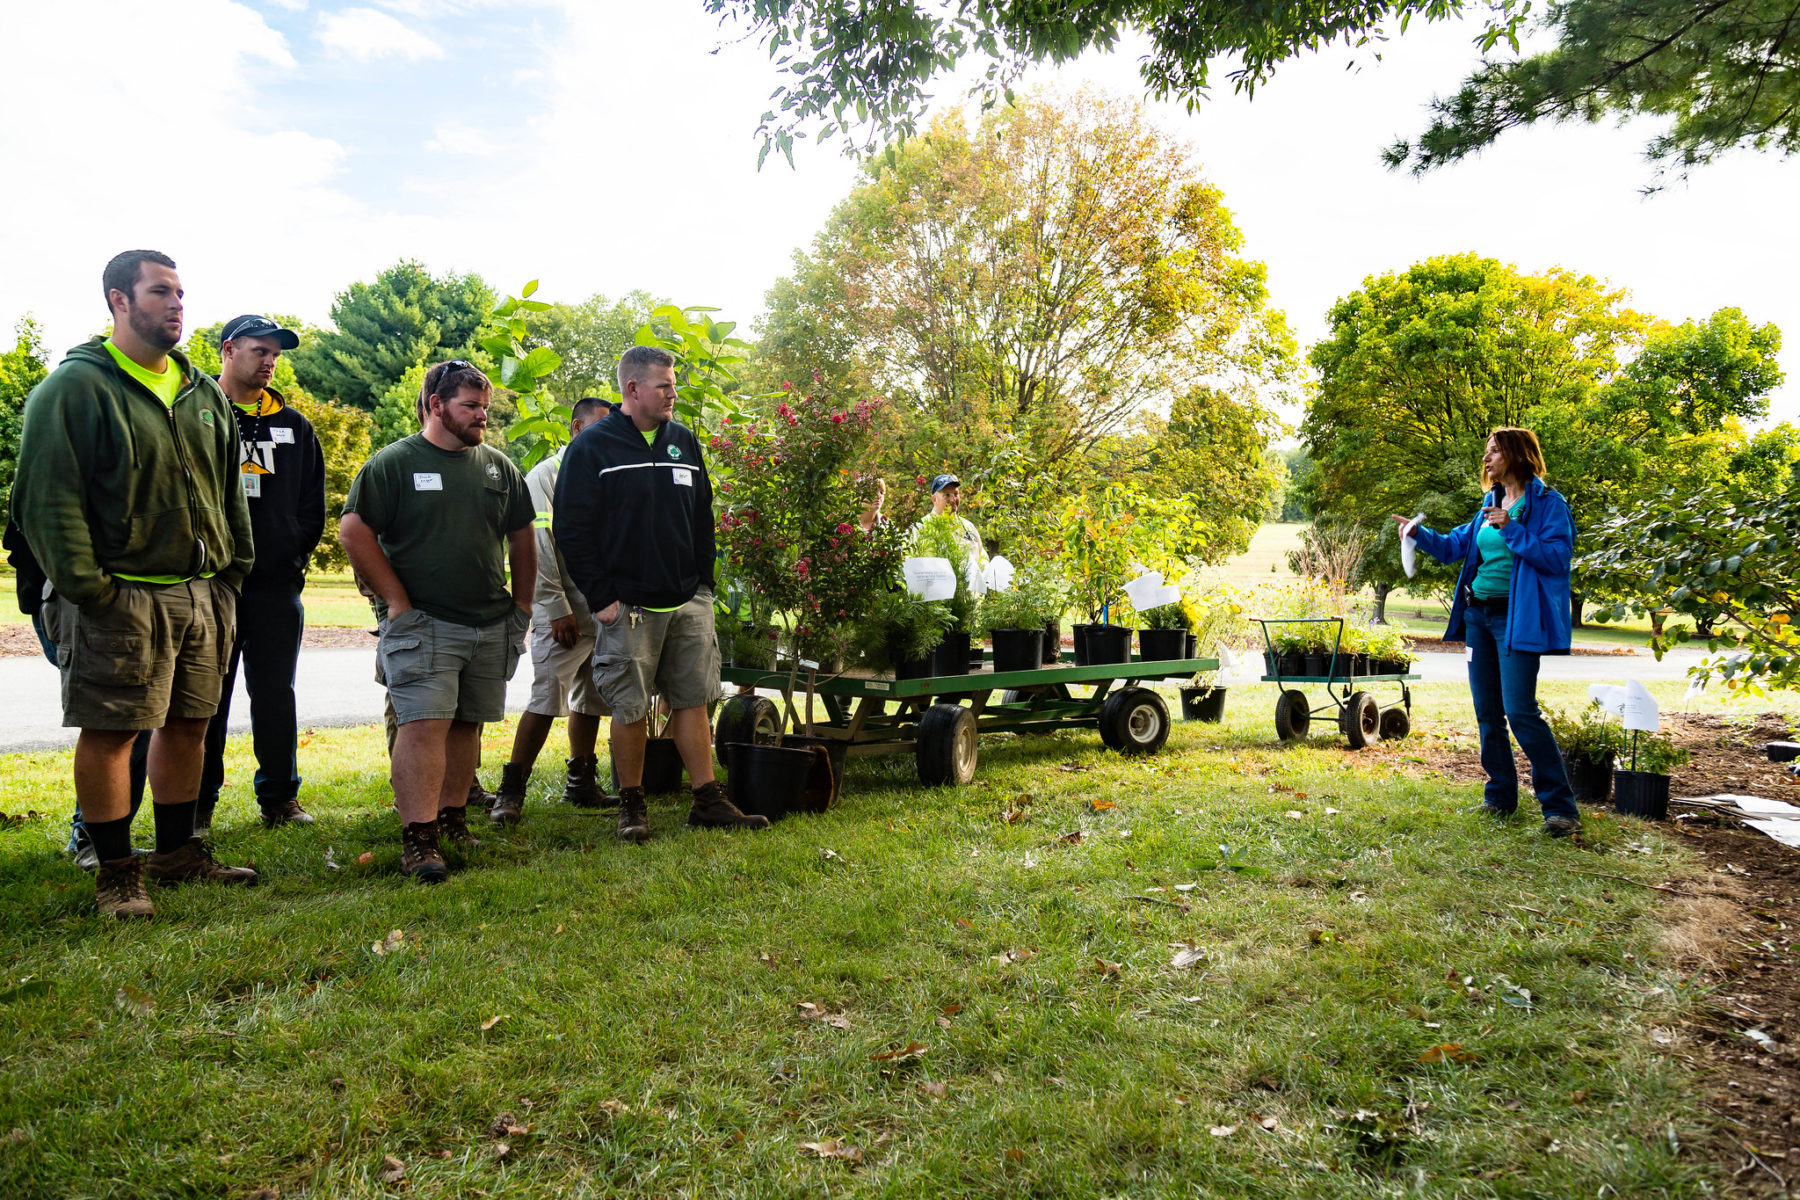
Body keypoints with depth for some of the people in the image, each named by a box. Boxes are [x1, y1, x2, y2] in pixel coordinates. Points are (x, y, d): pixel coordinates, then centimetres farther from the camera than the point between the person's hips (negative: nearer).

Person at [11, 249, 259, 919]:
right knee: (109, 732, 0)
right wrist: (86, 588, -16)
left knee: (188, 724, 13)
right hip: (121, 595, -6)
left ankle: (178, 852, 26)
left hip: (201, 591, 7)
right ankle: (116, 872, 12)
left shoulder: (204, 394, 15)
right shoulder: (76, 386, -5)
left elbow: (230, 491, 20)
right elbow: (46, 499, -10)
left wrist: (232, 572, 13)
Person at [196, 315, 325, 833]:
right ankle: (197, 803, 15)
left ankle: (279, 797, 17)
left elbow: (313, 505, 15)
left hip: (278, 584, 3)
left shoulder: (295, 427, 14)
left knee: (276, 695, 8)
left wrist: (294, 552, 3)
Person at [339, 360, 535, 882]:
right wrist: (396, 599, -10)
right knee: (424, 723, -12)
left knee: (467, 724, 11)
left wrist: (522, 604, 13)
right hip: (421, 623, -5)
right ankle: (418, 838, -9)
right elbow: (354, 530, -7)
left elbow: (522, 537, 19)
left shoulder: (499, 466, 13)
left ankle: (452, 819, 23)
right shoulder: (394, 462, -2)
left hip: (492, 625, 5)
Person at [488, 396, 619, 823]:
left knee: (591, 700, 13)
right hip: (563, 613, -7)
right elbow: (536, 548, -10)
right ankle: (511, 791, -2)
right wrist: (557, 608, -15)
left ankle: (580, 783, 24)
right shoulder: (546, 475, -3)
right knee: (546, 700, -11)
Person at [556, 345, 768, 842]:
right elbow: (571, 529, -6)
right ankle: (632, 805, 18)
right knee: (630, 708, 3)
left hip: (688, 603, 4)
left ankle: (708, 800, 14)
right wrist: (600, 597, -10)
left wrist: (703, 584, 9)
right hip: (627, 606, -4)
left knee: (692, 700, 7)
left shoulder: (684, 441, 12)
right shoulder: (592, 446, -4)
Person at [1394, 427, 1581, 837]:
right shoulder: (1490, 504, 15)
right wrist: (1419, 532, 8)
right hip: (1477, 614, 7)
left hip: (1516, 619, -7)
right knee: (1487, 711, 10)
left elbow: (1557, 557, -15)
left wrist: (1512, 530, -21)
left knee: (1520, 711, -13)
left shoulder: (1547, 503, -5)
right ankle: (1501, 796, 22)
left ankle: (1561, 807, -4)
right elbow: (1456, 546, 22)